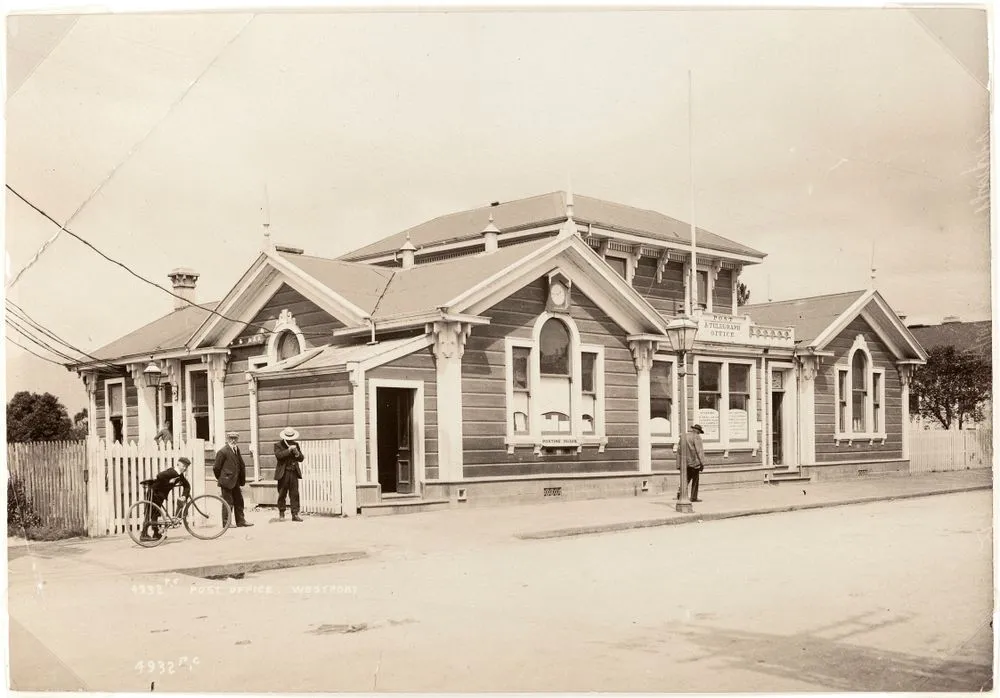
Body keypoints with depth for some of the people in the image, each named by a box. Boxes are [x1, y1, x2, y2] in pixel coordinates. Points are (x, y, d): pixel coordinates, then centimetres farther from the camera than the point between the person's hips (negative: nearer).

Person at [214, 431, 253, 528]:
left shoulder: (236, 450, 10)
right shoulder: (222, 452, -14)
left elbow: (241, 465, 15)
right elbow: (217, 468, -10)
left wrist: (242, 479, 10)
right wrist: (220, 478, 1)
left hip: (235, 481, 8)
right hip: (227, 481, -8)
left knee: (239, 501, 12)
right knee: (228, 502, -1)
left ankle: (241, 520, 21)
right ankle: (226, 522, 8)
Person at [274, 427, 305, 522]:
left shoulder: (295, 444, 14)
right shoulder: (278, 445, 2)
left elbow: (301, 459, 11)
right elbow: (278, 455, -17)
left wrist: (297, 453, -9)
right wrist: (289, 450, -21)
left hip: (294, 473, 3)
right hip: (283, 474, -3)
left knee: (295, 494, -2)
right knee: (282, 495, 3)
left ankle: (295, 514, -1)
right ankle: (281, 514, 16)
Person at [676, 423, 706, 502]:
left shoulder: (683, 436, 10)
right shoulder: (696, 437, -8)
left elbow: (679, 451, 13)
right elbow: (699, 451, -13)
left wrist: (679, 464, 17)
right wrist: (702, 463, -11)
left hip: (685, 463, 6)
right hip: (694, 462, -5)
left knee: (687, 479, 14)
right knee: (695, 480, 4)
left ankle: (680, 491, -5)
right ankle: (694, 497, 5)